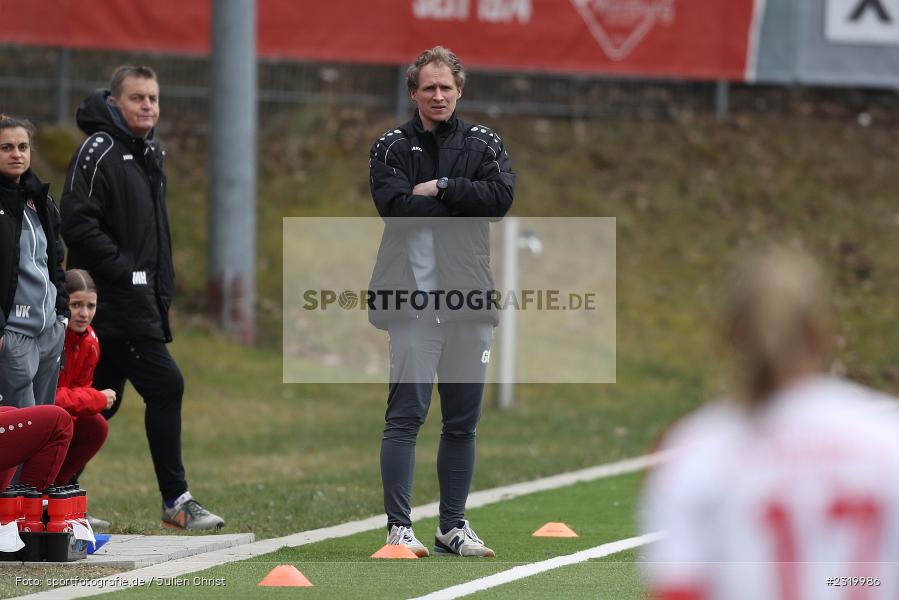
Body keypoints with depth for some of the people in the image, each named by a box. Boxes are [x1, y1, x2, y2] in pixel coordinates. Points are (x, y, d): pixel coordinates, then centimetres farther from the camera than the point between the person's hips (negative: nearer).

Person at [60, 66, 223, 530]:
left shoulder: (150, 154, 18)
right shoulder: (99, 152, -11)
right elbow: (78, 222, -20)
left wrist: (163, 284, 16)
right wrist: (122, 269, -20)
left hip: (142, 300, 9)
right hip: (113, 300, -9)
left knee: (102, 398, 11)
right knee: (165, 384, -12)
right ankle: (175, 500, -8)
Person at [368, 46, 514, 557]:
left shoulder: (484, 144, 12)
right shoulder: (391, 148, 6)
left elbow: (501, 196, -6)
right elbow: (395, 205, -11)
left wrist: (440, 188, -10)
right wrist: (463, 200, -10)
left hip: (470, 297, 3)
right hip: (414, 298, -3)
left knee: (463, 420, 8)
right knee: (406, 414, -9)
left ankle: (453, 526, 16)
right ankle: (400, 527, -7)